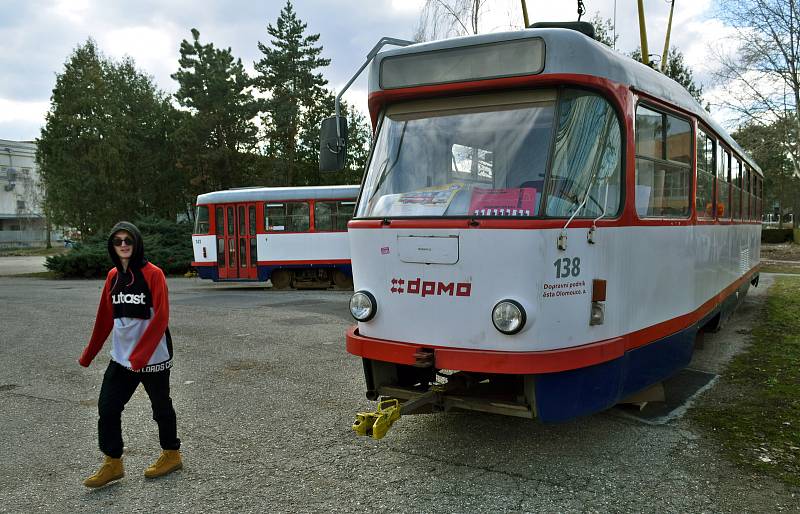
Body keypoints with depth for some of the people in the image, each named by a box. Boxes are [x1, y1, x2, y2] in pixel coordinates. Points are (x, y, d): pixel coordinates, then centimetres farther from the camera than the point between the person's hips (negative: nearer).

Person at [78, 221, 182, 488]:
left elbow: (160, 317, -17)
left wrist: (140, 355, -23)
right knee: (107, 408, 3)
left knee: (161, 407, 9)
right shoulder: (113, 276, 6)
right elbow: (105, 318, 13)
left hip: (153, 357, -5)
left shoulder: (153, 274, -12)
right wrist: (89, 354, 16)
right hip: (121, 357, 6)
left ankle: (172, 454, 28)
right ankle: (113, 463, 17)